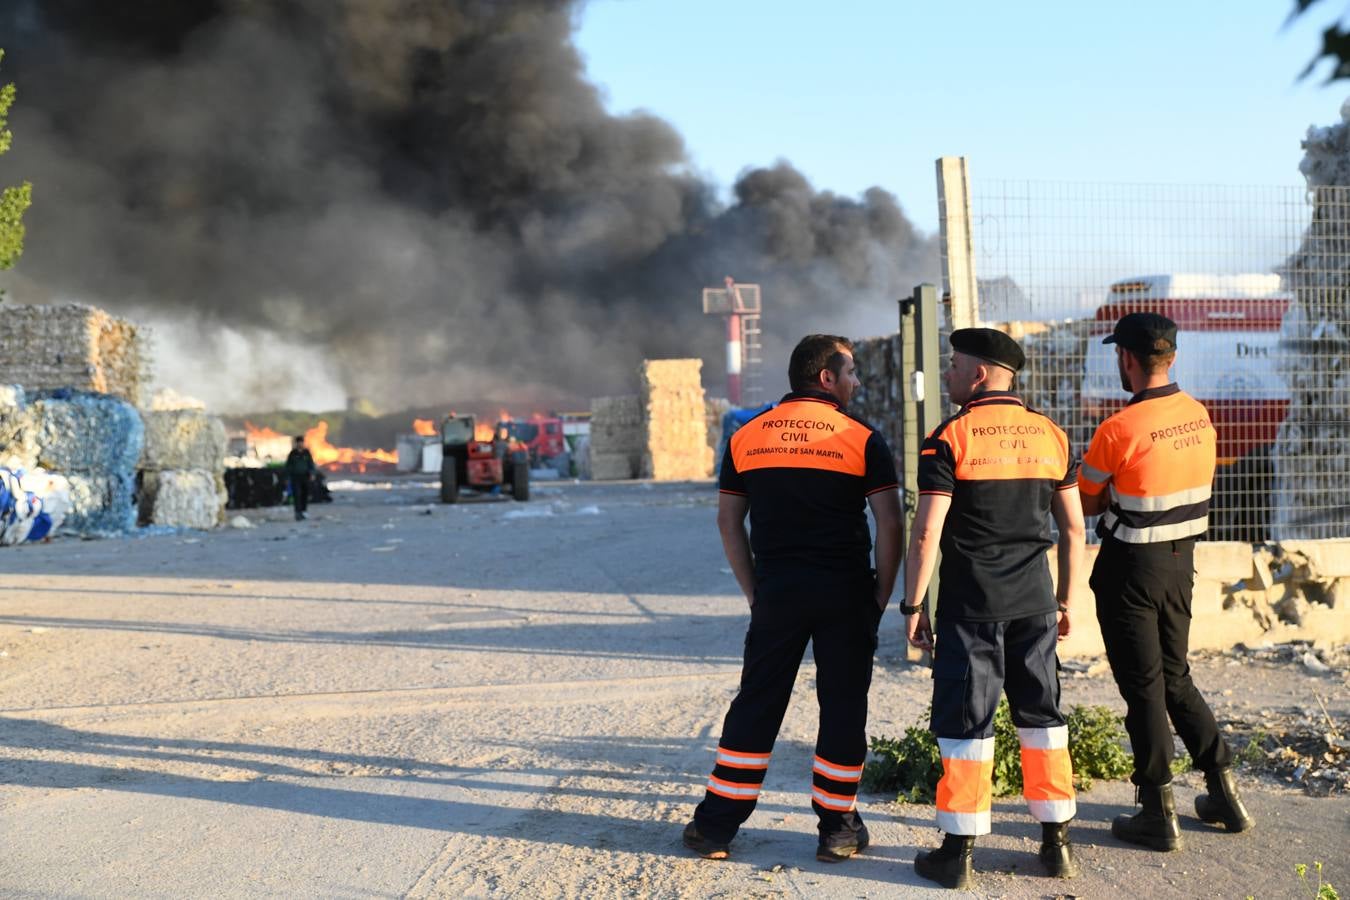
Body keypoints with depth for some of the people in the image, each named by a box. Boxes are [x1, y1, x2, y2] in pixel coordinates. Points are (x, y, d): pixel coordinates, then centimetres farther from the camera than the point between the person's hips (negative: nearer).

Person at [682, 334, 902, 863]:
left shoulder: (747, 437, 7)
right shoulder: (861, 439, -3)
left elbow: (728, 520, 9)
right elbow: (889, 523, -8)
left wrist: (753, 591, 13)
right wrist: (881, 596, 0)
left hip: (775, 594, 3)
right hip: (845, 592, -3)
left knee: (755, 706, 10)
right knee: (842, 710, 9)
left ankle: (715, 825, 12)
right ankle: (836, 829, 15)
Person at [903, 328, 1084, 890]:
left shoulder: (950, 438, -8)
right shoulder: (1050, 435, 7)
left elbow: (926, 534, -13)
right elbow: (1073, 529, 9)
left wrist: (913, 605, -4)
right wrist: (1065, 601, 17)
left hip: (970, 606, -4)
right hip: (1035, 602, 4)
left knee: (966, 723, 1)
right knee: (1042, 717, 13)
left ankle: (959, 854, 6)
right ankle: (1056, 843, 19)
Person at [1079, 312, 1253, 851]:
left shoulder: (1119, 429, -20)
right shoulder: (1199, 417, 2)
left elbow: (1085, 504, -9)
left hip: (1131, 565, -6)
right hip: (1181, 559, 7)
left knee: (1143, 686, 3)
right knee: (1175, 677, 19)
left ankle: (1159, 814, 9)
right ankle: (1223, 791, 22)